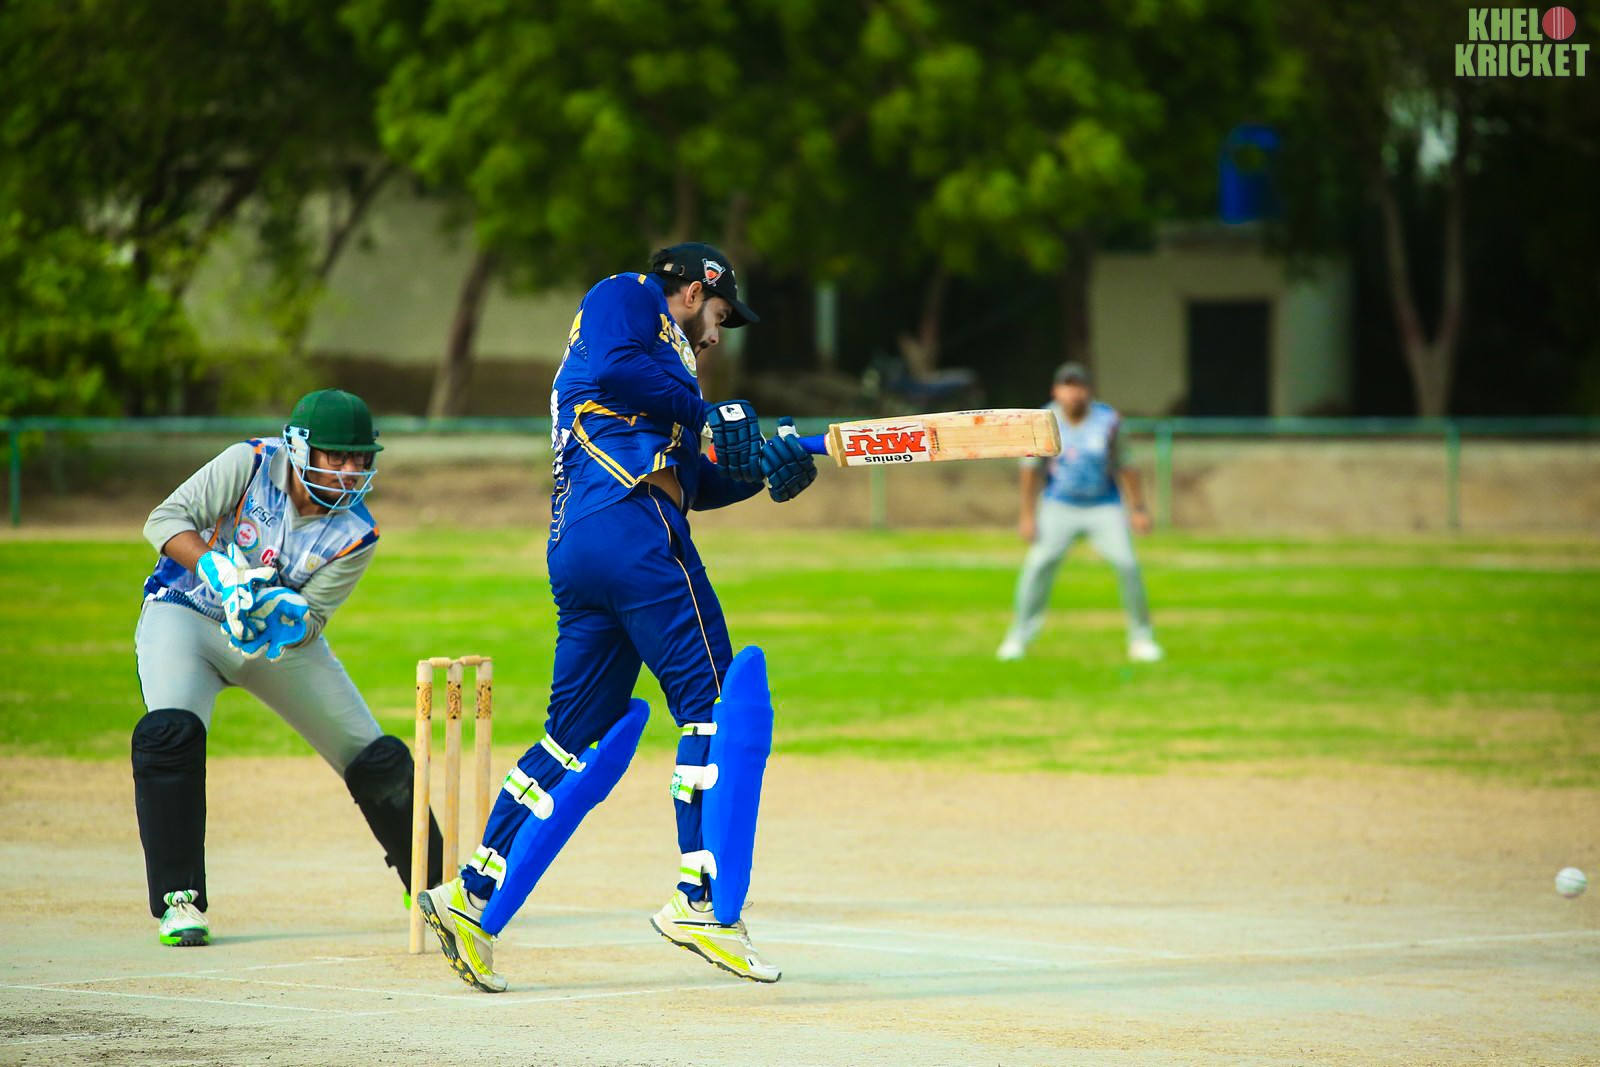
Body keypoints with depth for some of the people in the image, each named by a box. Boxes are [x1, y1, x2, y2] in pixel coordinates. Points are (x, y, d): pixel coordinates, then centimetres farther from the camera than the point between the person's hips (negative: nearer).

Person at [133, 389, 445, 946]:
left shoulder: (355, 535, -13)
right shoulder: (250, 465, -20)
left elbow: (311, 617, -13)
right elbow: (165, 521, -20)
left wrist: (287, 622, -37)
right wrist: (218, 570, -36)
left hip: (280, 639, 3)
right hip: (186, 613, -3)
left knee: (379, 762, 1)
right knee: (171, 733, -31)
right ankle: (179, 899, -20)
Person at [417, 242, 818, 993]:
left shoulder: (663, 357, 35)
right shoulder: (629, 298, 10)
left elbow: (684, 480, 27)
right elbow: (615, 370, -12)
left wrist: (762, 469, 16)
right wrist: (705, 415, -5)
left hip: (573, 548, 10)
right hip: (632, 528, -10)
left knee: (580, 733, 11)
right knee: (713, 700, -10)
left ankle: (474, 899, 8)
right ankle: (703, 901, -17)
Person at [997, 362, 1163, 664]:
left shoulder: (1107, 421, -9)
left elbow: (1124, 466, -3)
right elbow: (1031, 470, 1)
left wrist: (1138, 509, -4)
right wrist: (1028, 516, 0)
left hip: (1104, 508, 0)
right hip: (1059, 506, 0)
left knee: (1127, 564, -10)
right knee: (1039, 563, -13)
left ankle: (1141, 638, 5)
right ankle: (1019, 637, -1)